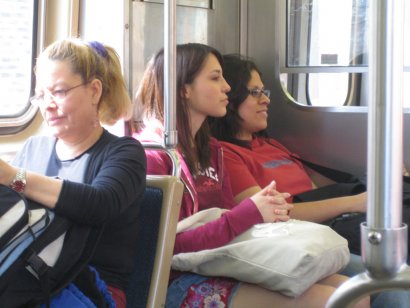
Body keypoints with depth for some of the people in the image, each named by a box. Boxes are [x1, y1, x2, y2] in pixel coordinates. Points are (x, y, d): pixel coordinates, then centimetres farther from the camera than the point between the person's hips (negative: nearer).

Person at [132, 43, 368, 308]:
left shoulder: (210, 149, 17)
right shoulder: (150, 153, -9)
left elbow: (230, 217, 15)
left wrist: (267, 209, -7)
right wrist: (250, 213, -18)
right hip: (181, 282, -8)